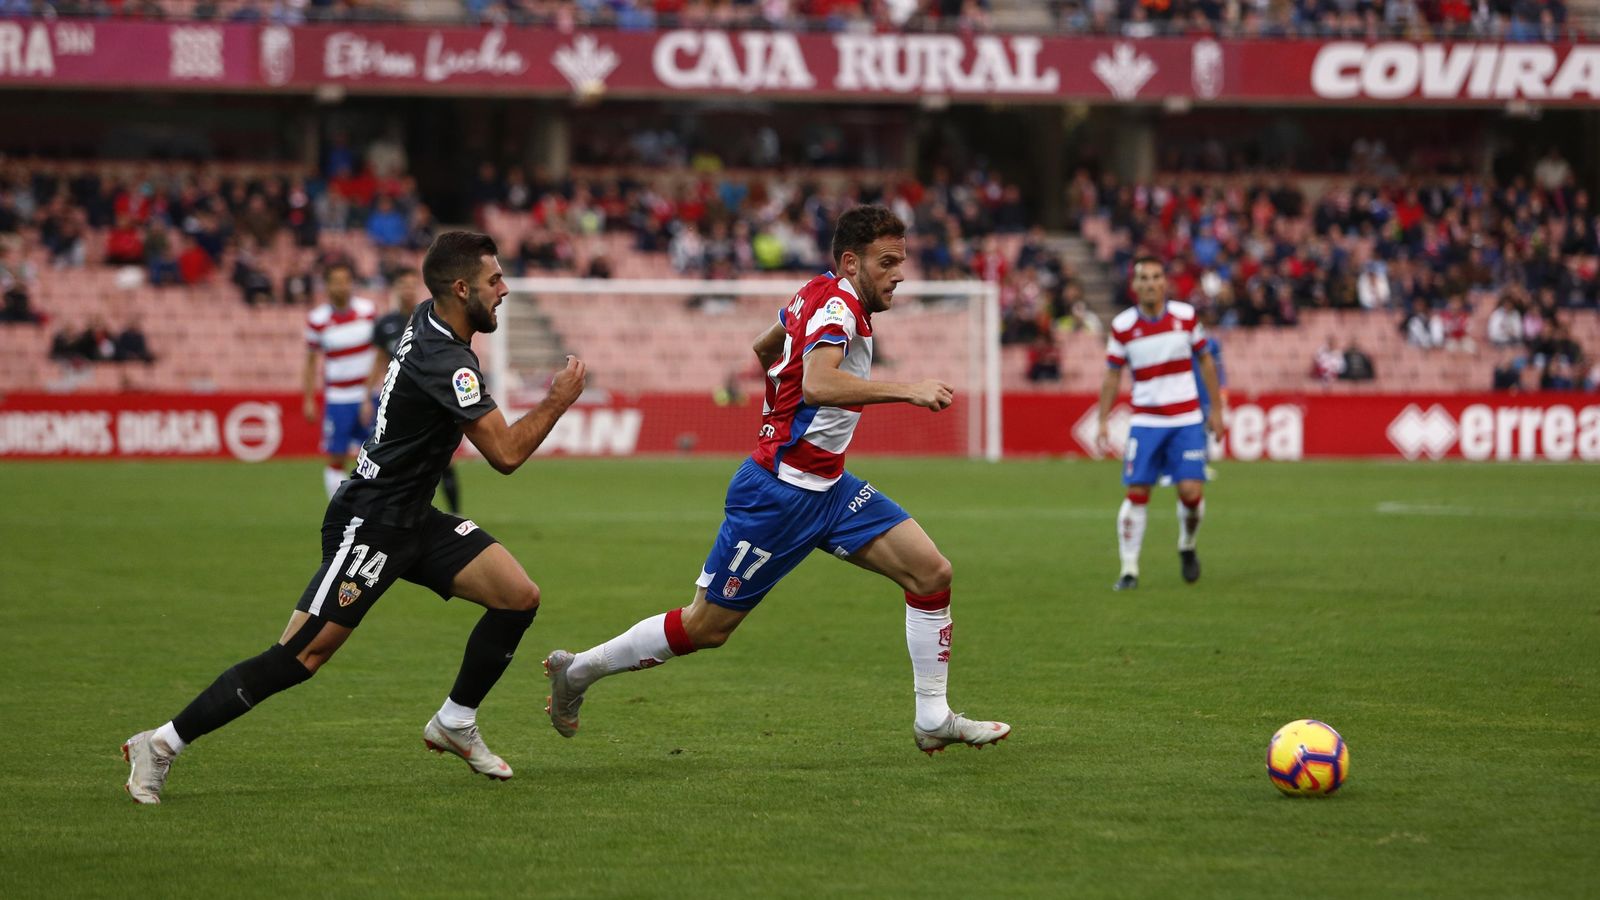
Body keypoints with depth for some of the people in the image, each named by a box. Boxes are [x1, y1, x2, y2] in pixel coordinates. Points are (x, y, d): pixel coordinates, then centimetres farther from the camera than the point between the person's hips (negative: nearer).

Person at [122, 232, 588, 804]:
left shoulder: (427, 320, 5)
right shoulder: (446, 363, -24)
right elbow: (506, 454, -25)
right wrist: (559, 401, -12)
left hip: (412, 520, 10)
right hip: (369, 527, -10)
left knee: (519, 596, 0)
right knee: (302, 656, -13)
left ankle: (455, 724, 16)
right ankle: (162, 744, -7)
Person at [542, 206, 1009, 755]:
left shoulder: (819, 296, 10)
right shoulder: (836, 305, -19)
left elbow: (764, 349, 28)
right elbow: (817, 384, -38)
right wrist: (907, 392, -39)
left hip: (825, 486, 10)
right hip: (779, 493, -10)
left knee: (932, 572, -3)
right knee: (707, 626, 1)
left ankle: (933, 721, 3)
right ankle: (577, 671, 19)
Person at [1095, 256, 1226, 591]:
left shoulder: (1185, 316, -2)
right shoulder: (1122, 326, -4)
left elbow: (1205, 360, 9)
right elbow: (1112, 375, 6)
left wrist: (1217, 408, 9)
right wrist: (1102, 422, 1)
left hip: (1187, 421, 0)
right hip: (1145, 421, 0)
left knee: (1192, 492, -9)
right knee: (1137, 494, -8)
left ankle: (1187, 547, 21)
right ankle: (1129, 569, 2)